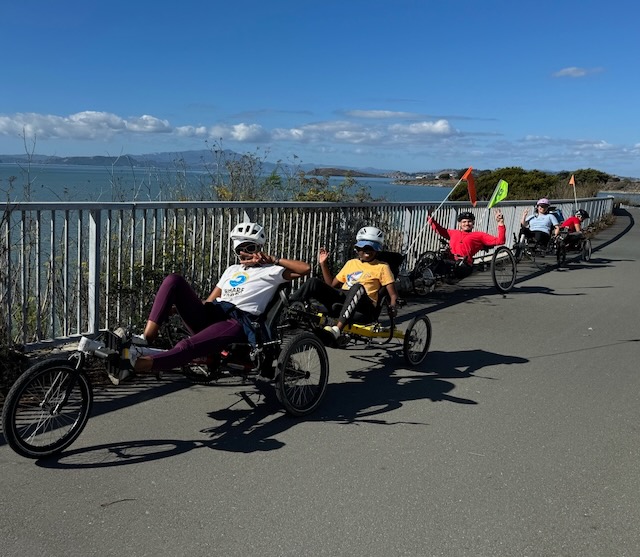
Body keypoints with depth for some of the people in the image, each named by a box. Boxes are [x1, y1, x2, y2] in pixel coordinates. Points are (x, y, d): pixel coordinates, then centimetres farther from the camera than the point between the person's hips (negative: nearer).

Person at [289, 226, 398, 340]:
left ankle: (337, 329, -54)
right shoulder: (351, 263, 27)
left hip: (363, 307, -4)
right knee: (314, 282, -17)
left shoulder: (382, 267, 15)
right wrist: (323, 264, 18)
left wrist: (392, 306, -10)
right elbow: (331, 284, 26)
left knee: (358, 287, -39)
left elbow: (393, 294, 8)